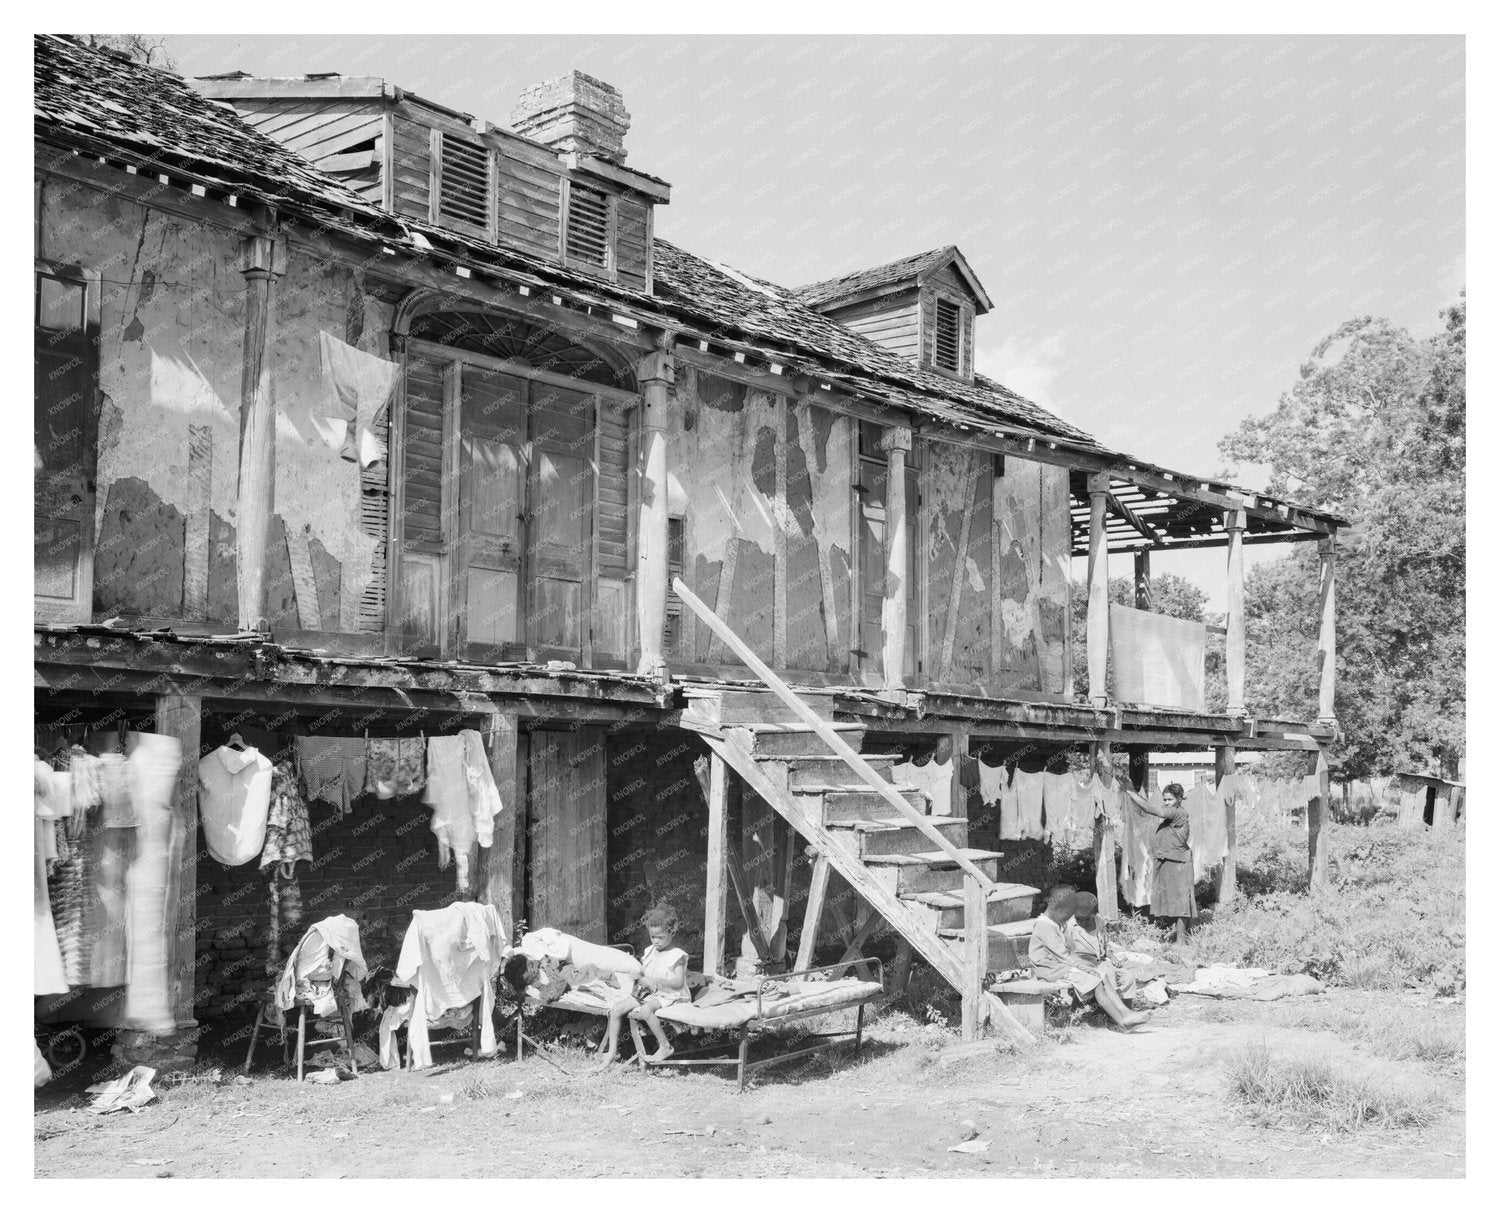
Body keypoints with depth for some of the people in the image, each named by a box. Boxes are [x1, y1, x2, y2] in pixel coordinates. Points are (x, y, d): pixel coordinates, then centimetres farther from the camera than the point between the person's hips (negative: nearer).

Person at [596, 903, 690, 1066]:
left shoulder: (677, 955, -9)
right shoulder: (648, 953, 12)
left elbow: (678, 982, -17)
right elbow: (642, 974, 21)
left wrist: (653, 981, -23)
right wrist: (639, 983, -3)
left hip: (670, 996, -7)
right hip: (648, 993, 7)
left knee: (646, 1009, -38)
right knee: (616, 1009, -10)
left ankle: (665, 1046, -23)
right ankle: (612, 1050, -1)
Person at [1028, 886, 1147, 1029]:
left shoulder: (1056, 925, 18)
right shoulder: (1045, 927, -17)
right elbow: (1062, 955, -19)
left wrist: (1084, 967, 5)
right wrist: (1083, 968, -15)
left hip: (1065, 965, 10)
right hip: (1054, 971, -10)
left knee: (1103, 979, -6)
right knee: (1096, 984, -20)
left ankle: (1125, 1012, -18)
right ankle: (1122, 1020, -23)